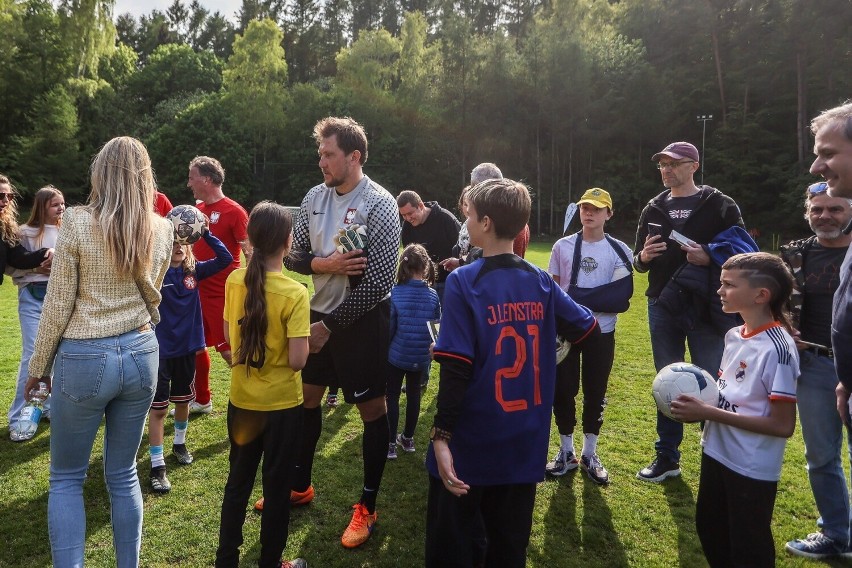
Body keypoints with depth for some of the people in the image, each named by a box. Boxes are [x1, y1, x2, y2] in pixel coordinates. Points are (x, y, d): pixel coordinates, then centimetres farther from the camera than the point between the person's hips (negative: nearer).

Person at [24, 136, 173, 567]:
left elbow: (57, 305, -7)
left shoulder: (77, 222, -11)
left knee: (66, 478, 13)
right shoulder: (162, 229, 0)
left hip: (84, 358, -4)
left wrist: (38, 366, 5)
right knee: (123, 474, 16)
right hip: (141, 354, 4)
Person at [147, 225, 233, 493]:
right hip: (161, 349, -4)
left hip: (187, 347, 4)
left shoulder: (195, 270, -2)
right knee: (158, 408, 2)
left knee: (183, 400, 21)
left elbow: (226, 259, -9)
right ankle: (157, 466, 10)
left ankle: (179, 444, 43)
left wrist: (206, 233, -18)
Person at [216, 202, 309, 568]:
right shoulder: (294, 293, -21)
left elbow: (229, 336, 7)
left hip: (241, 400, 5)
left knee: (238, 481, 21)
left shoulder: (234, 281, -5)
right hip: (281, 405, -5)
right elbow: (297, 360, -21)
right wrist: (306, 340, -3)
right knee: (276, 487, 13)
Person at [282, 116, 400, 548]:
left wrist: (330, 326, -18)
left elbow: (378, 282, -20)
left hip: (361, 319, -6)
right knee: (307, 398, 17)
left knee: (372, 410, 4)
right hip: (320, 313, 7)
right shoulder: (314, 198, 2)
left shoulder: (379, 204, -16)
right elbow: (293, 256, 5)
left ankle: (367, 507, 22)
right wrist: (324, 263, -17)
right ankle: (299, 486, 38)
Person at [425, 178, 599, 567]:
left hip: (470, 444, -5)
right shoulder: (540, 281, 0)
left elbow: (456, 368, -20)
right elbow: (588, 329, 11)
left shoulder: (464, 282, -15)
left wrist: (441, 435, -17)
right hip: (525, 444, 5)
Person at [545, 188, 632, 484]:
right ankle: (566, 452, 22)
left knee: (595, 393, 8)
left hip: (601, 332, 0)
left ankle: (589, 454, 25)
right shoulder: (563, 246, 2)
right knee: (562, 390, 4)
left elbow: (624, 294, 3)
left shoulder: (619, 251, 0)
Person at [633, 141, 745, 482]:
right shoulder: (653, 210, 10)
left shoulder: (720, 206, -2)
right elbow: (639, 261, 15)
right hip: (662, 308, 4)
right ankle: (667, 457, 24)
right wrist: (643, 257, -8)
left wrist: (710, 259, -21)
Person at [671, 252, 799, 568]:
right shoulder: (734, 335, 2)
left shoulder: (777, 348, -24)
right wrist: (699, 403, -5)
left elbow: (783, 425, -24)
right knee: (709, 529, 25)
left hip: (752, 469, -8)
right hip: (716, 453, 8)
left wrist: (708, 412, -24)